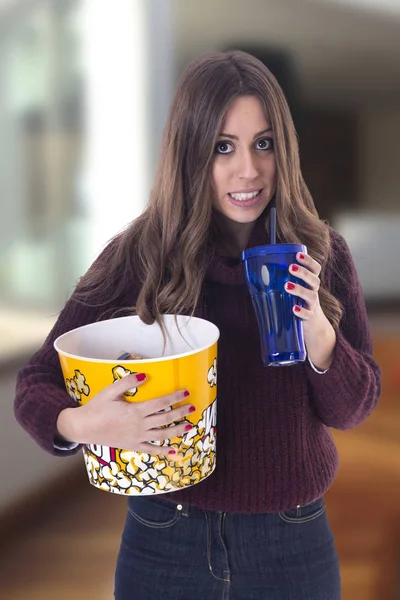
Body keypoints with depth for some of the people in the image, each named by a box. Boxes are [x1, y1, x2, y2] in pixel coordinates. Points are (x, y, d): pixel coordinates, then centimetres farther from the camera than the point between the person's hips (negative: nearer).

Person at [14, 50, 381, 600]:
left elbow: (351, 410, -3)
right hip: (167, 544, -1)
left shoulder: (321, 254, -7)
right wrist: (82, 423, -30)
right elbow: (36, 384, -8)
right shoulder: (139, 255, -12)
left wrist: (318, 332, -22)